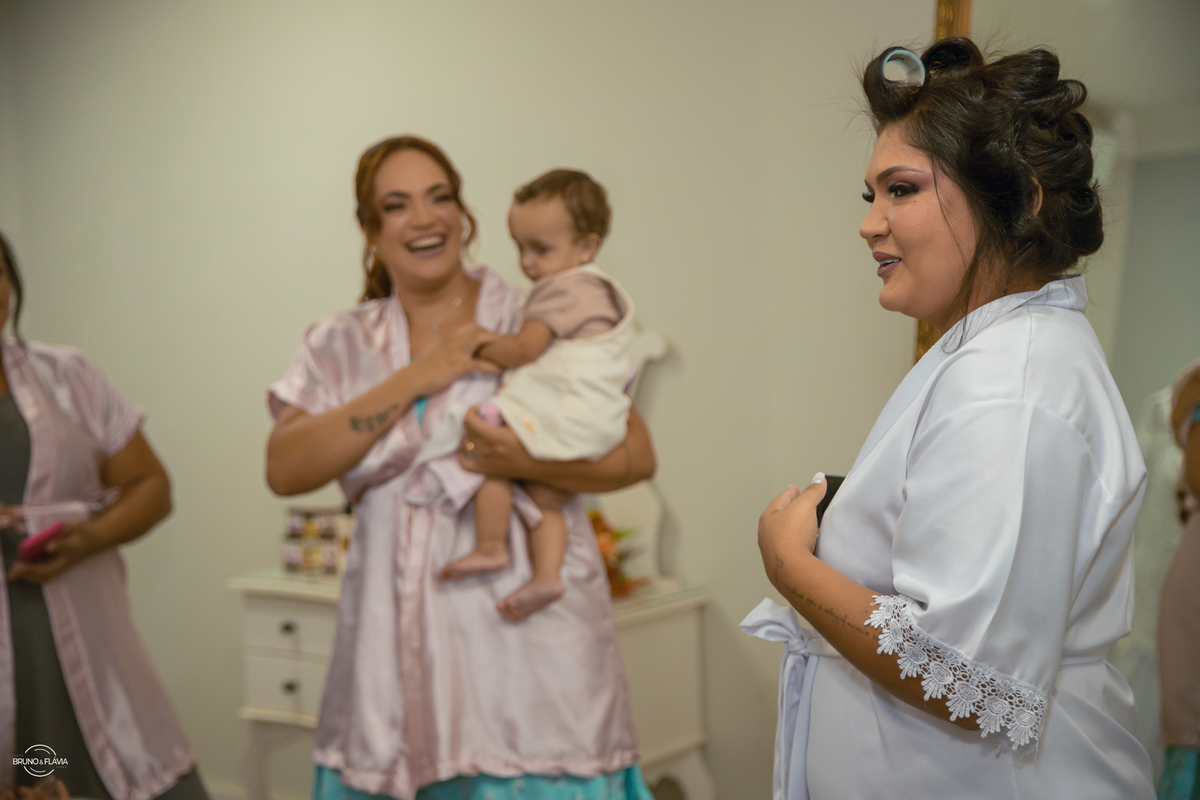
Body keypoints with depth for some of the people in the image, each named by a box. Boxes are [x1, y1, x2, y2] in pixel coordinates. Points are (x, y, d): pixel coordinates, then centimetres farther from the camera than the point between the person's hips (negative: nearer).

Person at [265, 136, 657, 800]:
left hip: (529, 638, -2)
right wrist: (413, 380, -11)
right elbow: (284, 470, -5)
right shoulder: (341, 346, 10)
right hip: (396, 647, 2)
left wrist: (532, 463, -19)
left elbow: (636, 456, 0)